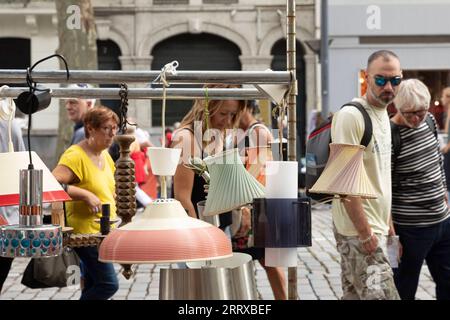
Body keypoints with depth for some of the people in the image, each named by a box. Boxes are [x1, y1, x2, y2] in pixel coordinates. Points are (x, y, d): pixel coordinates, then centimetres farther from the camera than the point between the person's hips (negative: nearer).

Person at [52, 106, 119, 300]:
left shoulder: (105, 155, 13)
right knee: (108, 284, -16)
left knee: (92, 287, 13)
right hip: (85, 232, -9)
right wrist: (85, 194, -28)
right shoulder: (75, 156, -15)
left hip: (103, 232, 9)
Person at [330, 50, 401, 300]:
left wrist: (386, 220, 19)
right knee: (381, 294, -12)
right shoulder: (351, 116, -15)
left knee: (354, 294, 14)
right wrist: (365, 232, -19)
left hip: (374, 226, 9)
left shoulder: (383, 114, 13)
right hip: (358, 230, -9)